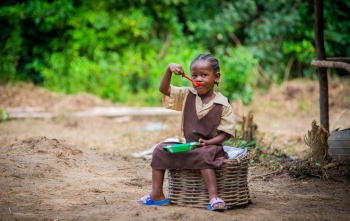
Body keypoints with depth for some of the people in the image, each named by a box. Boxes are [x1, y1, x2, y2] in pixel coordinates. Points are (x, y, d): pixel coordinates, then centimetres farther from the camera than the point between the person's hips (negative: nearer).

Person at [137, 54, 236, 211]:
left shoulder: (222, 104, -8)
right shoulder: (186, 95, 4)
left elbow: (226, 133, -7)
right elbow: (164, 90, -1)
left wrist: (207, 142, -22)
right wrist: (169, 70, -15)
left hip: (209, 146, -5)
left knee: (203, 155, -37)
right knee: (160, 150, -9)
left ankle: (214, 197, -39)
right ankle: (157, 195, -7)